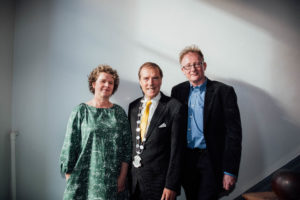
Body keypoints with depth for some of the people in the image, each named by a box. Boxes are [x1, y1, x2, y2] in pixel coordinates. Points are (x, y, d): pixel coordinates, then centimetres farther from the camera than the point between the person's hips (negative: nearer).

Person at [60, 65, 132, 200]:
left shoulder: (119, 112, 5)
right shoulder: (80, 111, -1)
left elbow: (127, 147, 4)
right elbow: (69, 147, -1)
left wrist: (122, 177, -1)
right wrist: (70, 181, -2)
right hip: (85, 179, -1)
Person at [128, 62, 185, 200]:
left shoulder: (174, 107, -12)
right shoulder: (133, 106, 5)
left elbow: (177, 150, -12)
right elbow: (130, 143, 9)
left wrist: (171, 185, -13)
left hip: (159, 182, -4)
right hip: (133, 180, 5)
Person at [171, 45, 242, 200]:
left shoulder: (223, 91, -8)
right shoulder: (177, 91, 5)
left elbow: (234, 133, -10)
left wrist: (230, 171, -13)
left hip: (211, 160, -4)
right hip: (186, 160, 4)